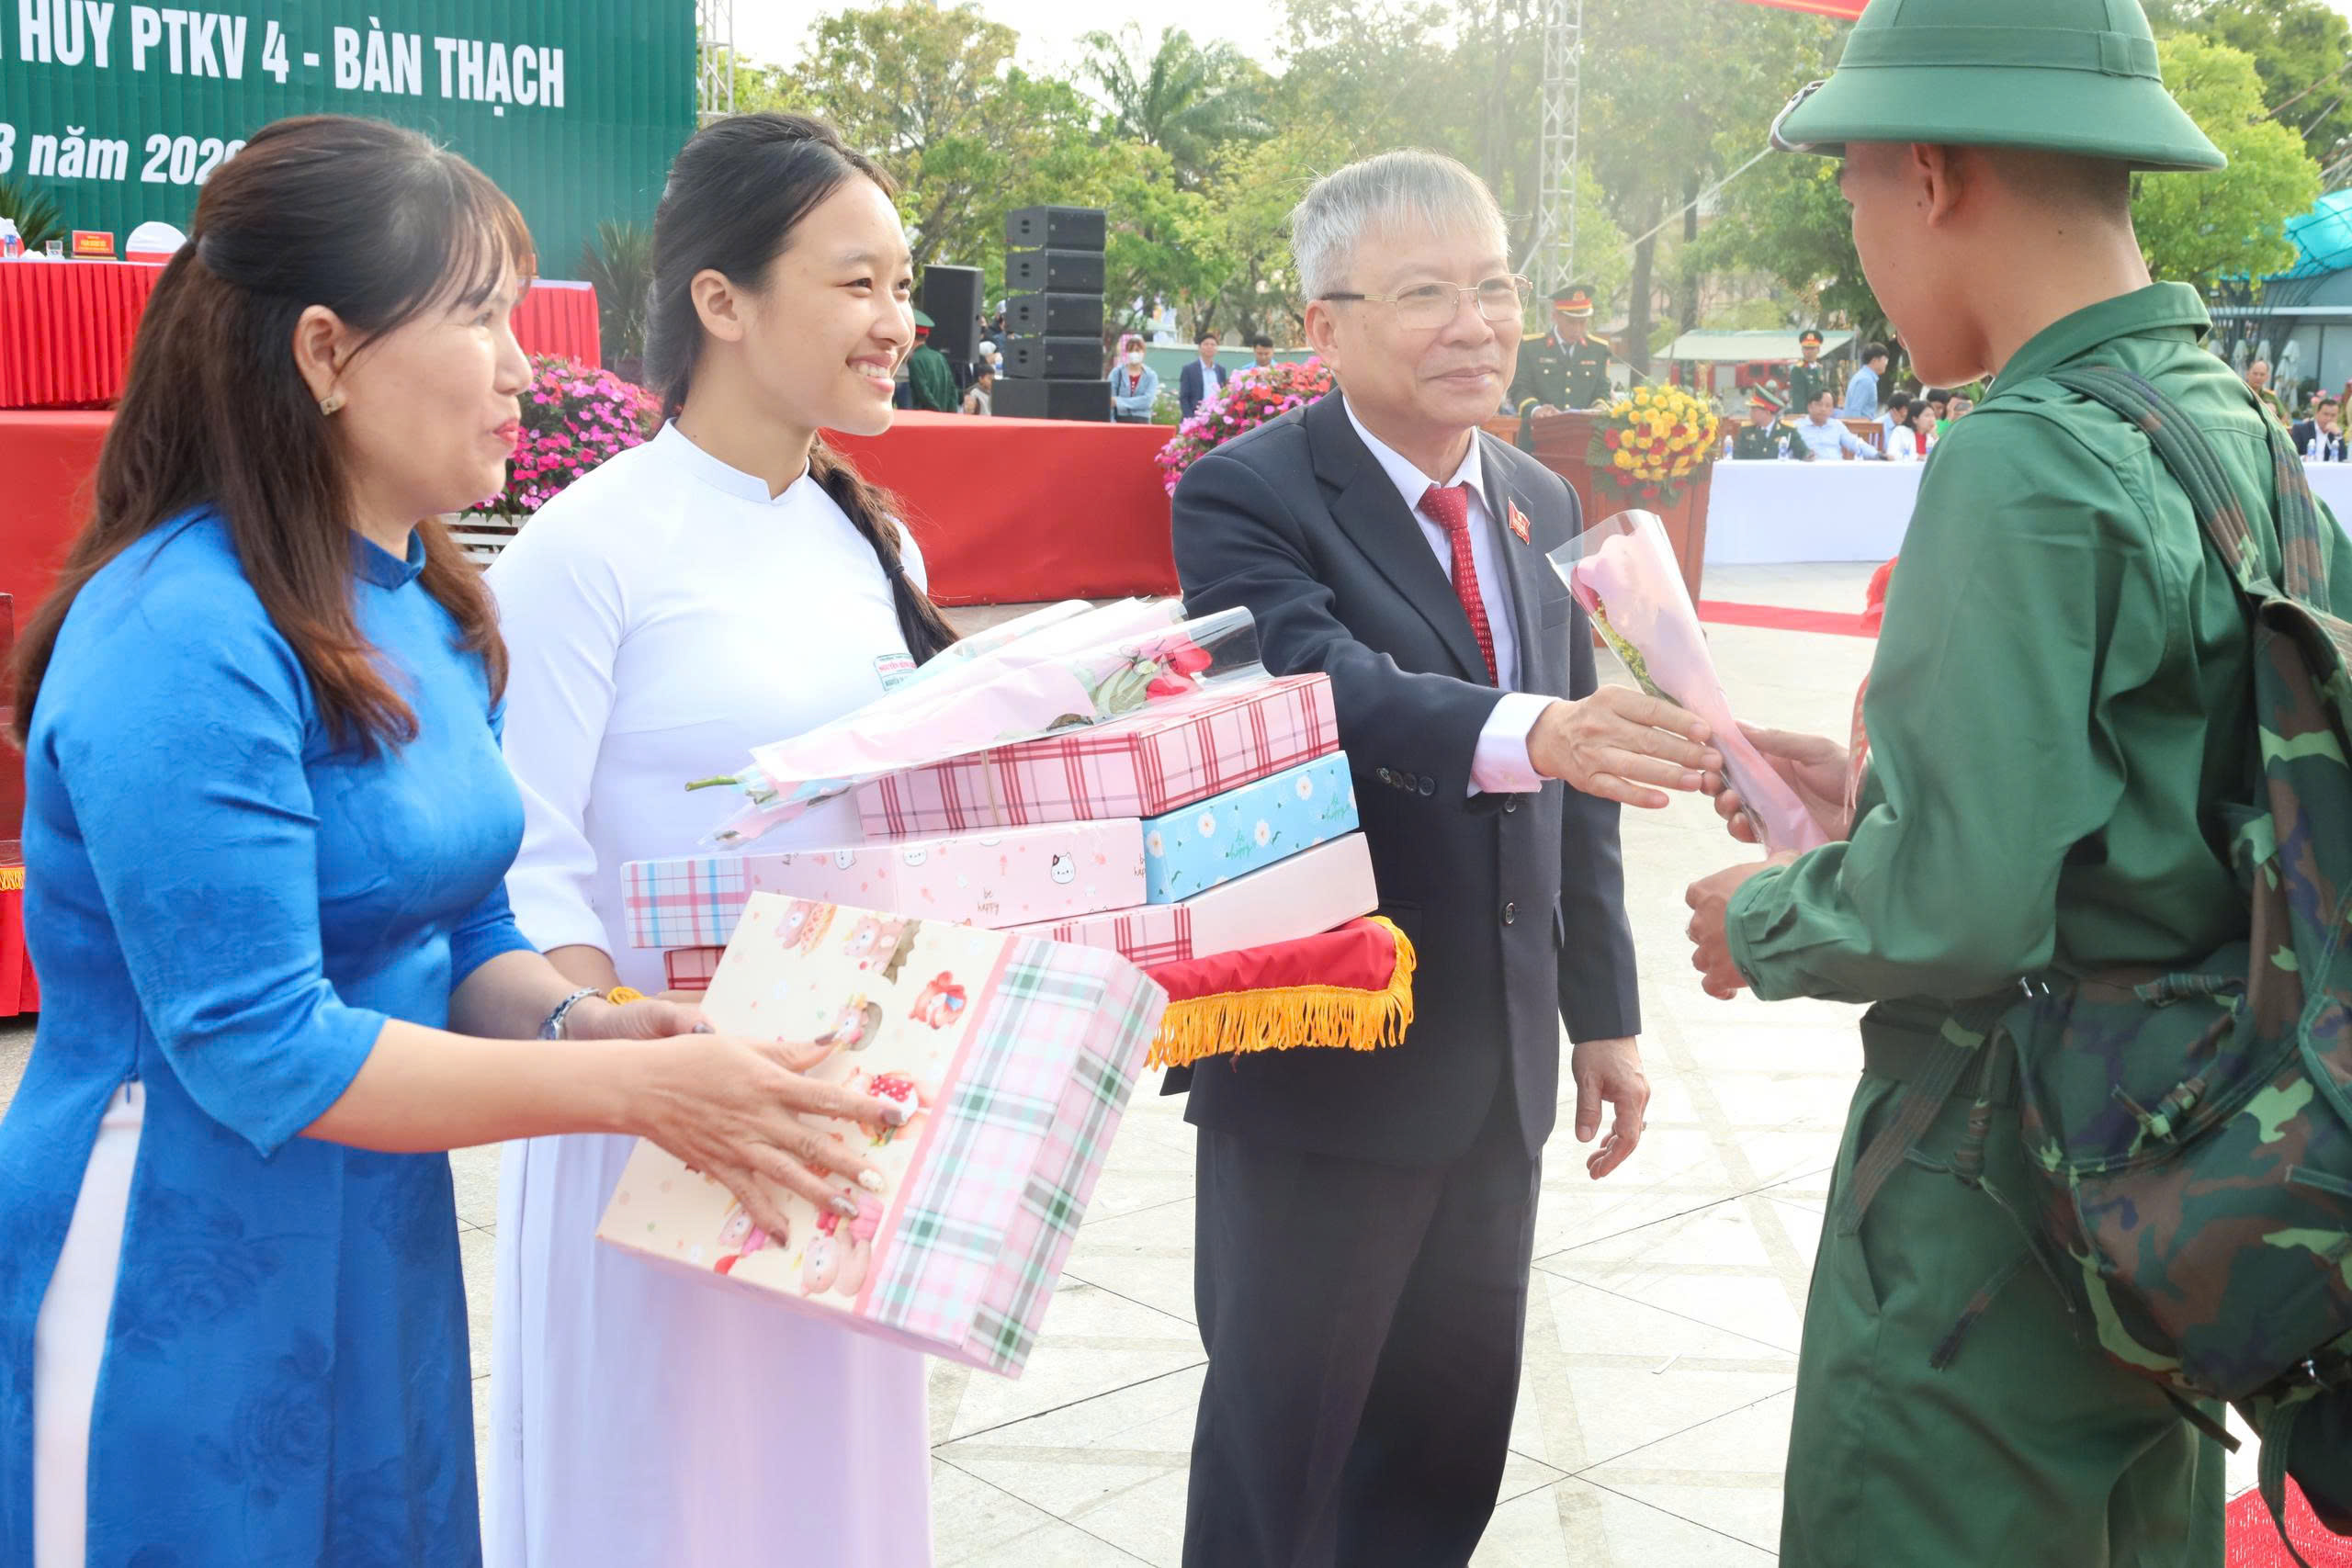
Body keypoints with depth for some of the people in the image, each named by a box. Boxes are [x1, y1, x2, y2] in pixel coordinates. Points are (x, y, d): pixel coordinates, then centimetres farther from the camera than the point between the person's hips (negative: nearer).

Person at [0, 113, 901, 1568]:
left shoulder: (427, 609, 4)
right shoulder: (185, 638, -22)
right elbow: (258, 1051, -23)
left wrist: (580, 1017, -9)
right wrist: (632, 1086, -22)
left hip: (386, 1253, 8)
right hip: (181, 1284, -8)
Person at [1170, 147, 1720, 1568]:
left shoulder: (1542, 505, 9)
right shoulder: (1246, 498, -12)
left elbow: (1581, 783, 13)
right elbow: (1333, 692, -32)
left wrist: (1604, 1009, 13)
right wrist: (1532, 731, -48)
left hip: (1499, 1070, 6)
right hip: (1319, 1075, -6)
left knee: (1452, 1445, 17)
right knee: (1280, 1449, 9)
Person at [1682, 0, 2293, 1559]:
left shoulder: (2023, 464, -22)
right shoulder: (2236, 426, 6)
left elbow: (1959, 912, -26)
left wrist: (1766, 924, -7)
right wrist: (1890, 799, 14)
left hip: (2006, 1185, -9)